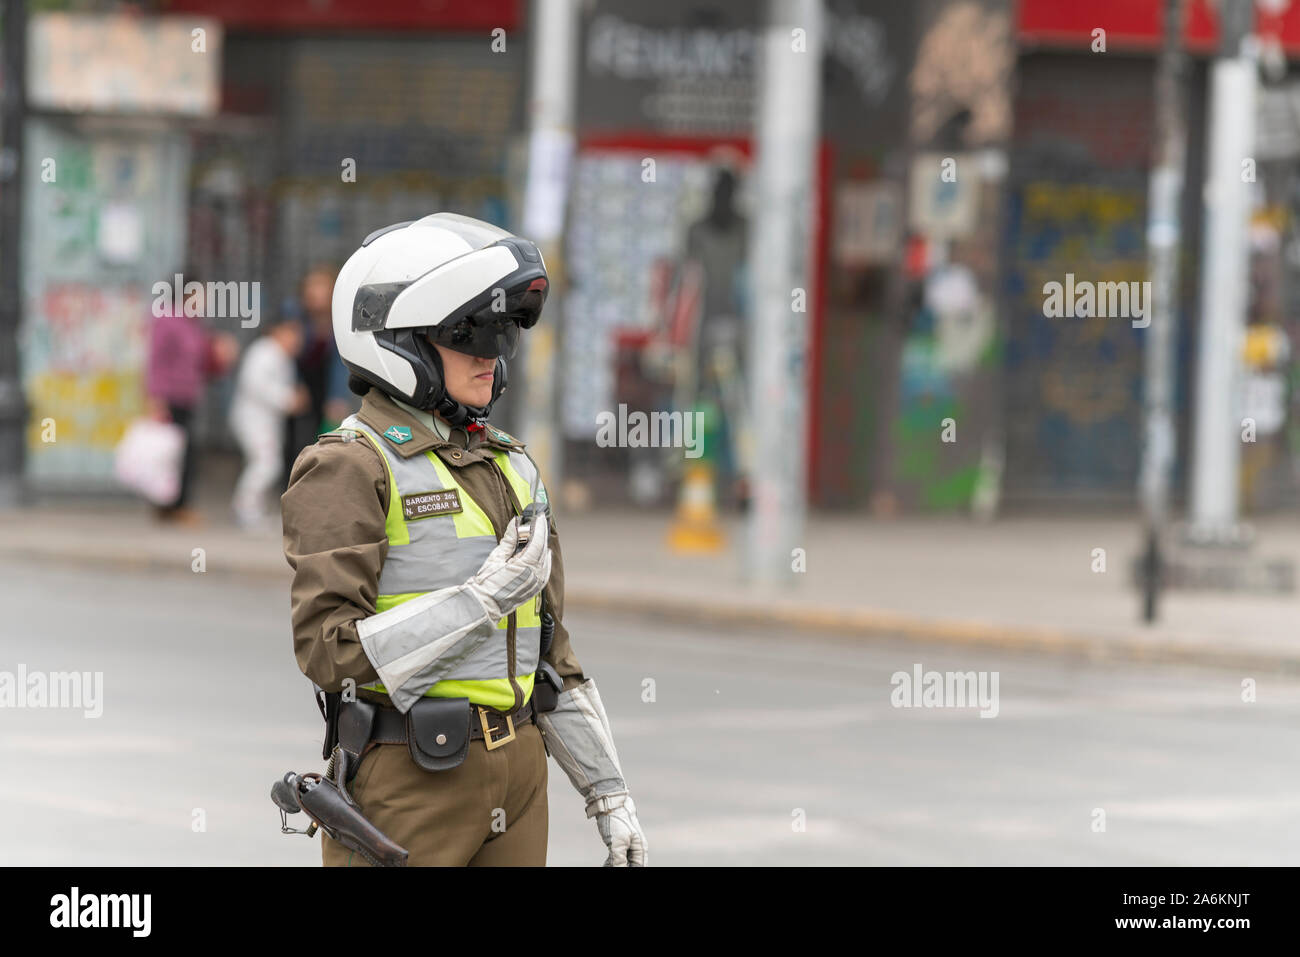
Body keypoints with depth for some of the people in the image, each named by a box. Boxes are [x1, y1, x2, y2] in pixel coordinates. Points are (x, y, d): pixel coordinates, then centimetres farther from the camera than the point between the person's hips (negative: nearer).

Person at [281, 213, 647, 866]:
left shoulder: (508, 465, 16)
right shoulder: (349, 469, -8)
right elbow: (329, 649, -17)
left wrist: (609, 794, 16)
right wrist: (484, 598, -20)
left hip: (517, 774, 7)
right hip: (408, 781, -7)